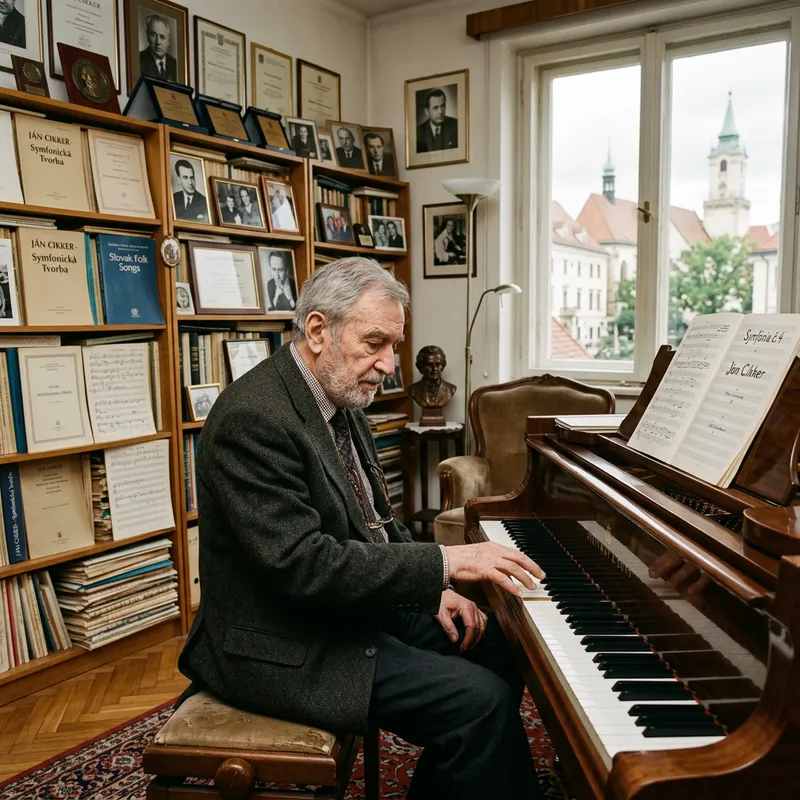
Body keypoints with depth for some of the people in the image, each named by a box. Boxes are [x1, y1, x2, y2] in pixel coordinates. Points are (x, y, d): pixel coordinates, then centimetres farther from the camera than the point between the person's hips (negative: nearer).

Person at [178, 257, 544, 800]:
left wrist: (432, 589, 0)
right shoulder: (255, 417, -24)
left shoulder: (340, 402, 7)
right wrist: (444, 561, -26)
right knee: (481, 700, -18)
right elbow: (304, 564, -29)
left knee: (498, 647, 10)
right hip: (285, 647, -9)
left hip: (353, 608, 10)